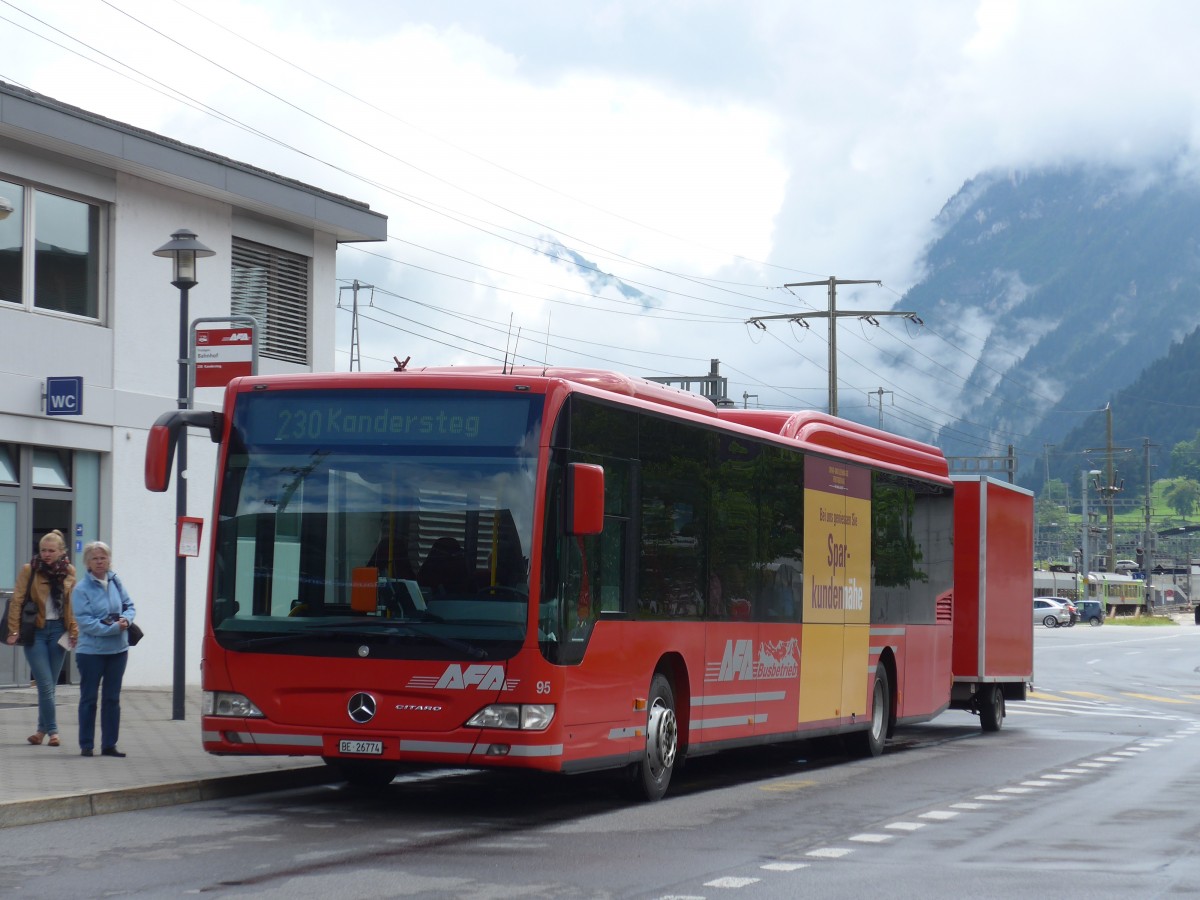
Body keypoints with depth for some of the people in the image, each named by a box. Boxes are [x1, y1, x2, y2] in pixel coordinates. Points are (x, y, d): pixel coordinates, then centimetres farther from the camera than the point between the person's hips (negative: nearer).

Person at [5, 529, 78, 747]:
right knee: (45, 684, -8)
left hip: (58, 630, 3)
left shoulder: (68, 572, 5)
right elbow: (17, 601, -4)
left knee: (50, 685, 6)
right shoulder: (29, 570, -3)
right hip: (35, 631, -2)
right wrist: (14, 630, -9)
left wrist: (74, 631, 0)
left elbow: (73, 604, 8)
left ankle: (42, 729, 16)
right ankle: (52, 730, -3)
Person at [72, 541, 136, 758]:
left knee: (112, 699, 10)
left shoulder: (115, 581, 4)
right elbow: (85, 621, -15)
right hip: (91, 651, -5)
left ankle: (109, 745, 17)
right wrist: (113, 628, -21)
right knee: (89, 698, 4)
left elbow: (129, 606, 11)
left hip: (118, 650, 5)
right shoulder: (82, 588, -10)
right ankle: (86, 745, 11)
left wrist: (126, 619, -11)